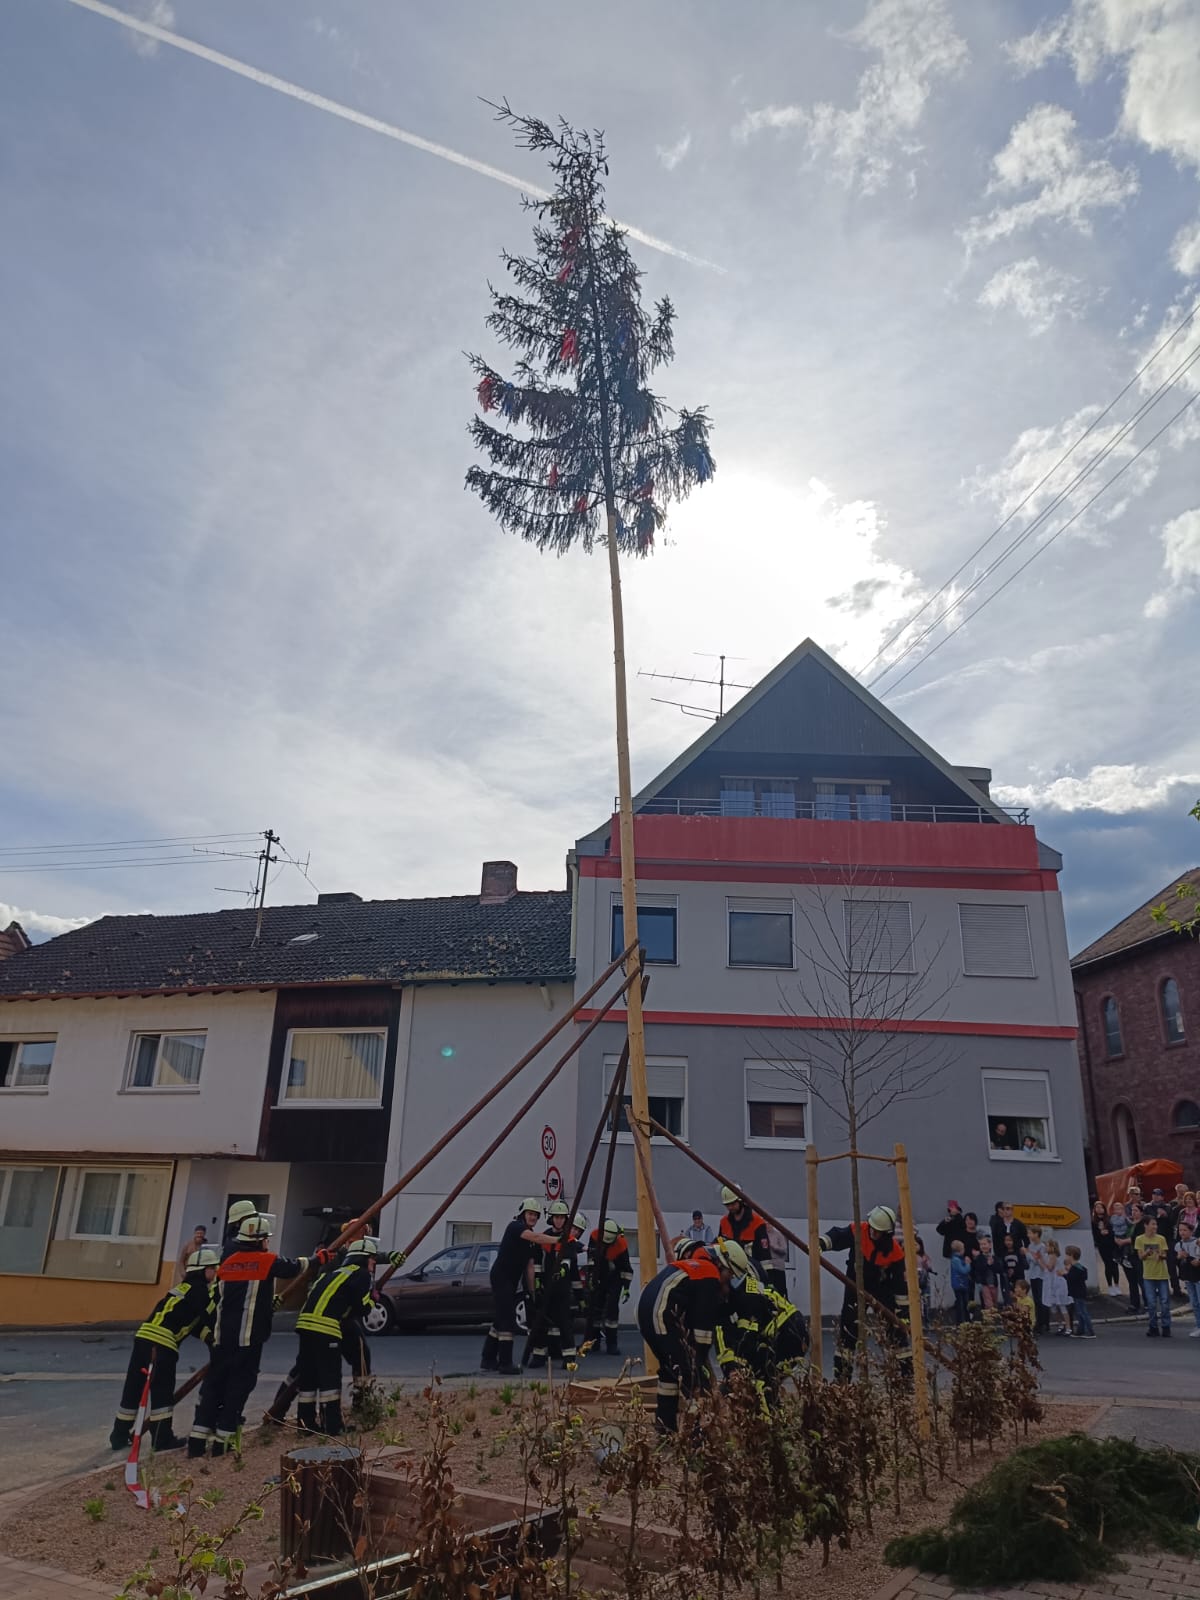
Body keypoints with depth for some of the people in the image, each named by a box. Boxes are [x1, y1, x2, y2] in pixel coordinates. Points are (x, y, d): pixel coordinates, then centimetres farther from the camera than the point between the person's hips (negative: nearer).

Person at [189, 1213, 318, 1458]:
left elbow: (220, 1297, 20)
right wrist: (319, 1259, 26)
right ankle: (222, 1440, 4)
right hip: (249, 1337, -5)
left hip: (223, 1335, 5)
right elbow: (294, 1267, 10)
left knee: (213, 1383, 11)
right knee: (238, 1386, 3)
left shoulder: (227, 1261, 10)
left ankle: (198, 1439, 9)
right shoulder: (268, 1260, -5)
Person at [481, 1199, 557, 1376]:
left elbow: (529, 1266, 13)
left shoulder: (532, 1241, 15)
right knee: (507, 1320, -11)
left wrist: (532, 1290, 6)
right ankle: (505, 1363, -9)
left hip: (511, 1282, 9)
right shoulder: (515, 1227, -12)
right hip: (501, 1278, -9)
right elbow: (535, 1237, -31)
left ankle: (488, 1360, 22)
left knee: (500, 1320, 13)